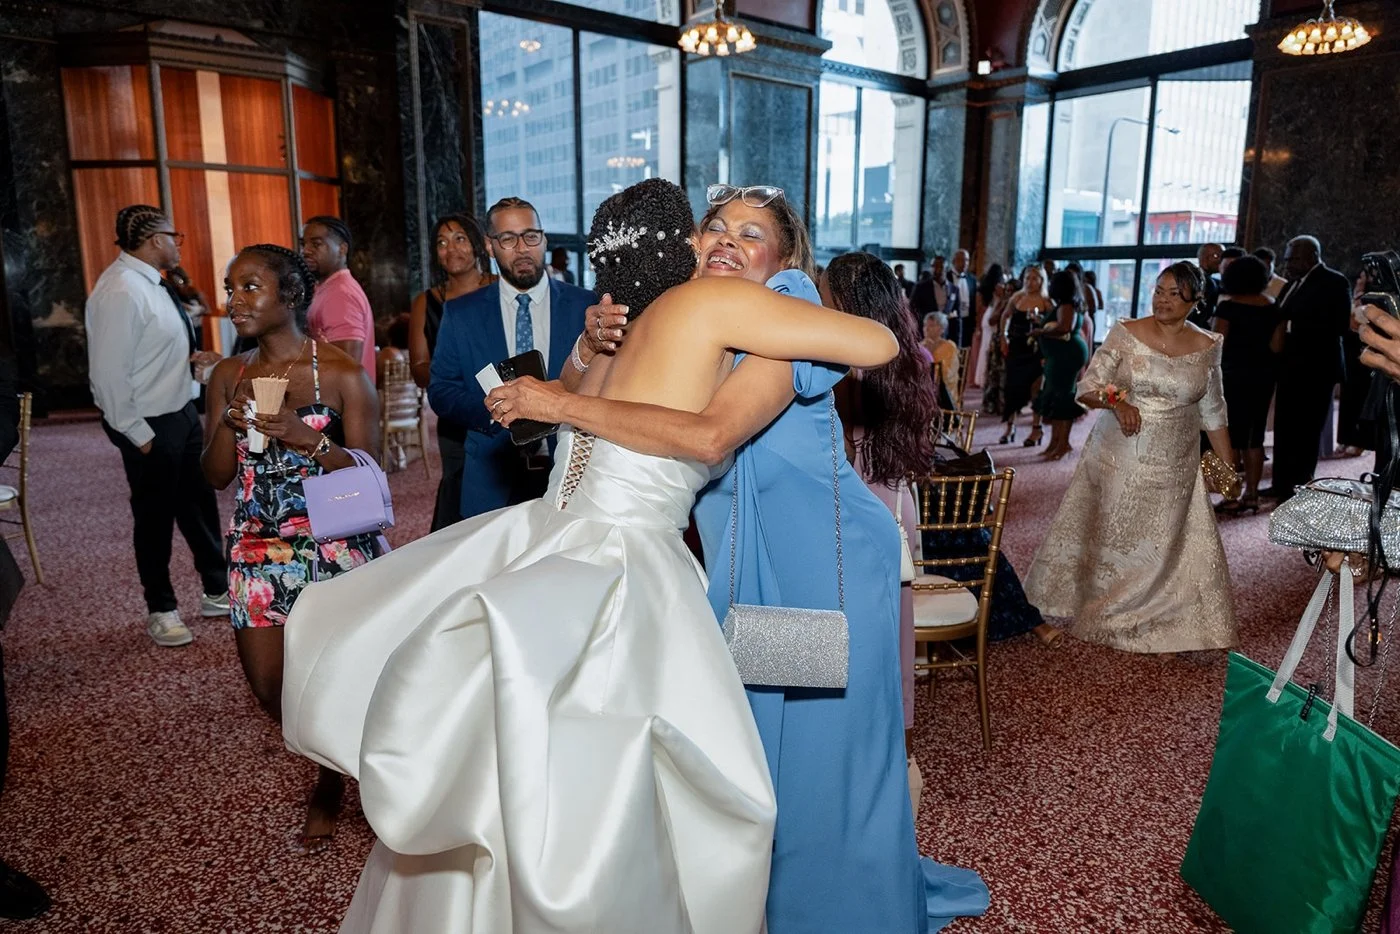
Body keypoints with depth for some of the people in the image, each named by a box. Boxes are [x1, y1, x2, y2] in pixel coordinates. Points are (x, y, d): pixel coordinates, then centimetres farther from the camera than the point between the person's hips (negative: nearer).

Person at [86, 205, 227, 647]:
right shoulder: (120, 291, -21)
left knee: (199, 504, 17)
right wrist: (138, 434, -19)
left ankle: (217, 591, 32)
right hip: (151, 424, -9)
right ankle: (161, 610, 24)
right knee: (155, 517, 6)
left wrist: (187, 357, 5)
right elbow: (109, 372, -22)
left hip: (181, 413, 9)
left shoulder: (150, 283, 7)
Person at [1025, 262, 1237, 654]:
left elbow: (1213, 412, 10)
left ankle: (1168, 627, 20)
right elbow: (1087, 388, -7)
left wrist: (1229, 466, 9)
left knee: (1166, 547, 4)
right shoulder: (1125, 334, -4)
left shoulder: (1207, 347, 2)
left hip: (1173, 469, 1)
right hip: (1117, 459, -1)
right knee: (1102, 537, 8)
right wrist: (1116, 400, -27)